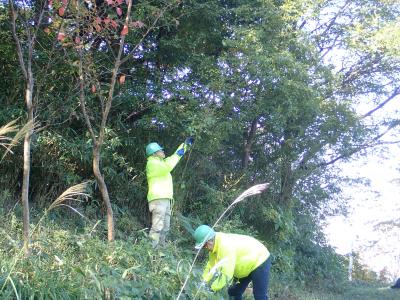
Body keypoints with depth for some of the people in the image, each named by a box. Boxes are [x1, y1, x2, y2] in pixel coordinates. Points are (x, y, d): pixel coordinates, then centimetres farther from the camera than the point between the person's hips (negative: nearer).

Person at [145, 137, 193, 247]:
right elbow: (166, 168, -24)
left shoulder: (160, 162, 23)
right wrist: (177, 155, -14)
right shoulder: (152, 163, -7)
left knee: (165, 228, 10)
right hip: (158, 199, -10)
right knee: (157, 227, -16)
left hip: (165, 199, 10)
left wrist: (185, 144, 28)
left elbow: (174, 157, 32)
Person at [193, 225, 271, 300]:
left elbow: (227, 273, -35)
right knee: (233, 292, 12)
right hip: (246, 265, 10)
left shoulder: (226, 246, -35)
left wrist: (213, 288, -26)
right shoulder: (214, 246, -6)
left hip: (259, 261, -10)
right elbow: (211, 265, 2)